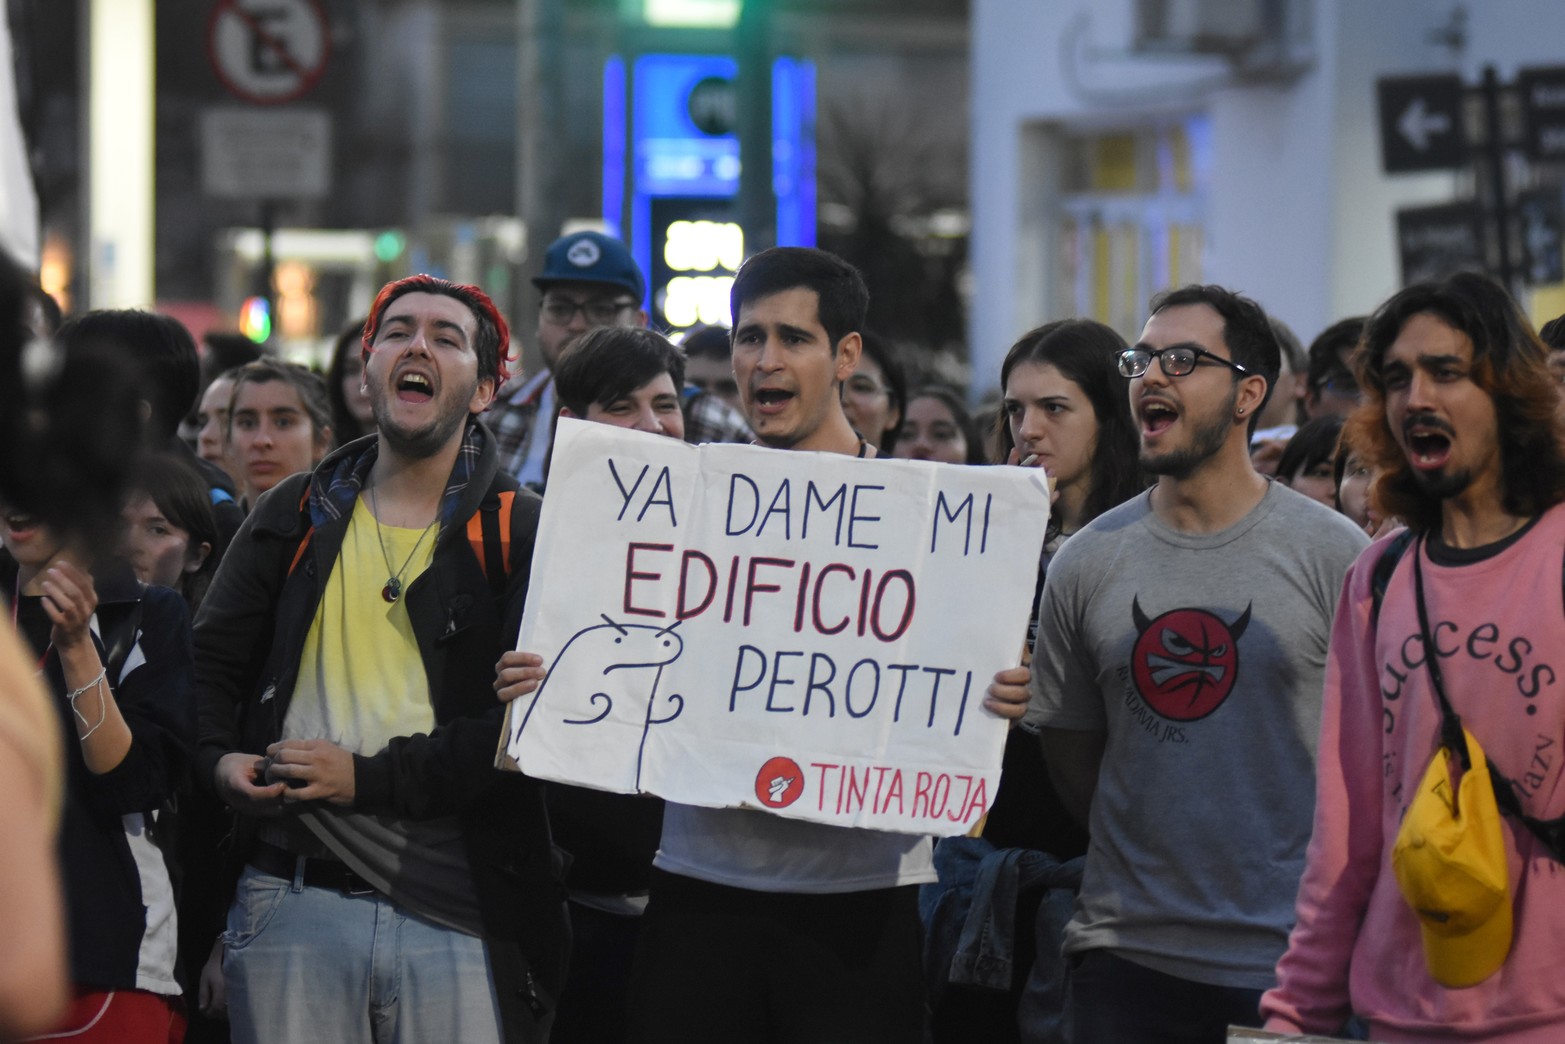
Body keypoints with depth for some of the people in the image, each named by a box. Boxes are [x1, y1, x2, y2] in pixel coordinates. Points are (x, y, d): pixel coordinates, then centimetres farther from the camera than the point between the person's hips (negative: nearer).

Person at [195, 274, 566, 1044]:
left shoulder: (522, 535, 2)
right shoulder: (295, 518, 15)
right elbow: (209, 660, 16)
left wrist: (371, 777, -13)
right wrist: (218, 758, -5)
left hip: (456, 914, -2)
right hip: (293, 894, 3)